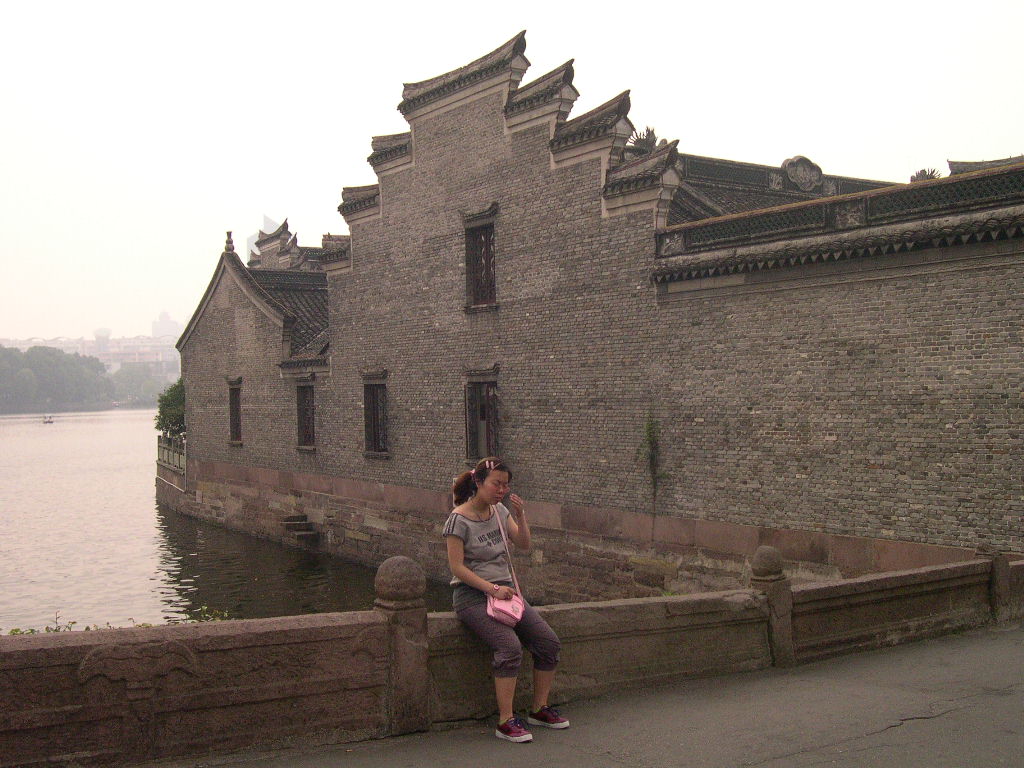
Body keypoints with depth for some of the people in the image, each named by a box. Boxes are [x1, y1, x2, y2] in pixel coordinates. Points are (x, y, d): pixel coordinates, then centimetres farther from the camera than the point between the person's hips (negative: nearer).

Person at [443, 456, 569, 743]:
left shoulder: (500, 511, 10)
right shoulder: (459, 519, -11)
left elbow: (524, 545, 9)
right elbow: (457, 568, -15)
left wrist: (520, 516, -7)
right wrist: (492, 588, -23)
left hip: (504, 588, 7)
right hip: (472, 594, -7)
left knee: (549, 642, -7)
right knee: (510, 646, -29)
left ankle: (539, 709, 10)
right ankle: (506, 721, -19)